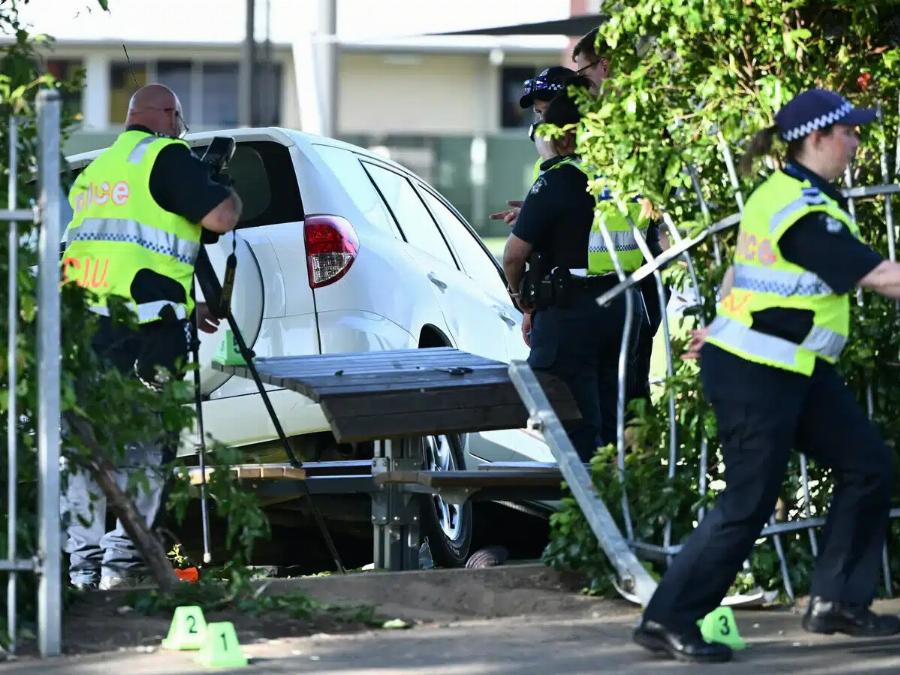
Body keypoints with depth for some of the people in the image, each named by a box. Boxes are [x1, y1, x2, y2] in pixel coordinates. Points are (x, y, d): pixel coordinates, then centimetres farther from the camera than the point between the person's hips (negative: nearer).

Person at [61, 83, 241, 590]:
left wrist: (183, 310, 35)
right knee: (140, 446, -4)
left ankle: (84, 561, 8)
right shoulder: (166, 157, 0)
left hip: (80, 319, 7)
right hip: (139, 328, -7)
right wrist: (229, 192, 15)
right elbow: (221, 216, -9)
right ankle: (121, 560, -9)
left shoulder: (95, 169, 26)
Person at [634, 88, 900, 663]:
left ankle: (837, 603, 16)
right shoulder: (806, 214, -22)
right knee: (748, 504, -5)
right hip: (758, 377, -10)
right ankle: (668, 621, 5)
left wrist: (723, 325, 29)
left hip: (796, 370, 10)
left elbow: (748, 268, 20)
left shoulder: (784, 192, 9)